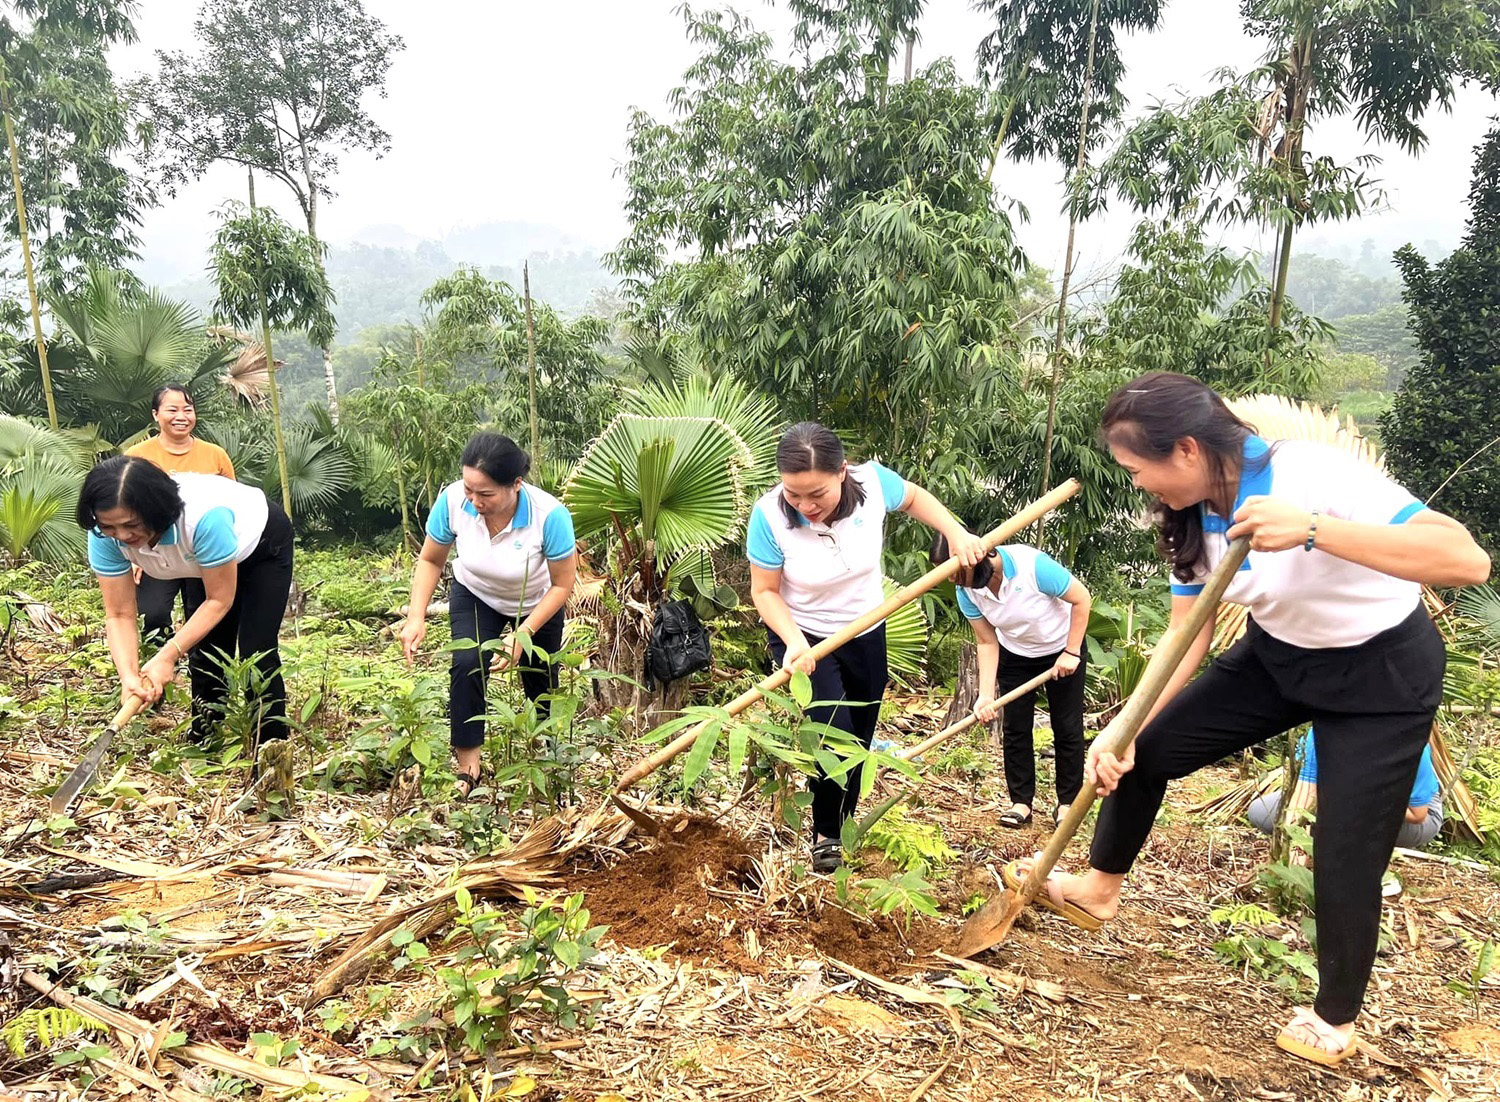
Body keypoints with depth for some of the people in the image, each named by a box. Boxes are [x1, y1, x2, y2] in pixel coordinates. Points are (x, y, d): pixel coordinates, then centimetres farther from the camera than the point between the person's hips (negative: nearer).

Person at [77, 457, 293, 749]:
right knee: (205, 653, 2)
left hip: (263, 546, -5)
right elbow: (119, 615, -23)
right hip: (204, 562, 5)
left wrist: (168, 656, -37)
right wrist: (129, 676, -38)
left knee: (255, 653, -11)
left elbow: (219, 600, -31)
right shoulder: (105, 537, -29)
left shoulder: (205, 517, -45)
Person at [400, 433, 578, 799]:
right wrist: (416, 617, -25)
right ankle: (468, 766, -12)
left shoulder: (550, 515, -40)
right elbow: (430, 560, -14)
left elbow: (563, 585, -25)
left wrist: (524, 634, -31)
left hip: (537, 605, -1)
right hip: (476, 596, 1)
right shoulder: (452, 500, -34)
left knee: (540, 681, 15)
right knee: (467, 665, -24)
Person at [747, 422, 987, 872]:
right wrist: (795, 642, -32)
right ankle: (825, 835, 9)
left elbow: (914, 497, 0)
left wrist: (957, 534, -11)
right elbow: (765, 591, -18)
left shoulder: (872, 481, -24)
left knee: (860, 739, 16)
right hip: (802, 636, -3)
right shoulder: (770, 515, -30)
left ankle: (844, 822, 41)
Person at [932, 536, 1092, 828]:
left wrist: (1071, 653, -20)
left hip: (1062, 650, -3)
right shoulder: (966, 591, -21)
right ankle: (1021, 801, 15)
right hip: (1015, 654, 4)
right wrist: (986, 695, -20)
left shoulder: (1032, 564, -36)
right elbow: (987, 643, -12)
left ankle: (1067, 802, 17)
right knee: (1015, 728, 3)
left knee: (1067, 728, 3)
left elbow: (1082, 598, -23)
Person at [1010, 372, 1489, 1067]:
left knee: (1346, 853, -2)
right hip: (1278, 655, 6)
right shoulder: (1193, 516, -12)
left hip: (1382, 675, -6)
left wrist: (1312, 530, -52)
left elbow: (1467, 560, -42)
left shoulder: (1317, 477, -33)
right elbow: (1186, 637, -6)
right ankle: (1098, 888, 27)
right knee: (1146, 751, 4)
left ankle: (1335, 1017, 25)